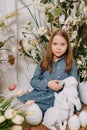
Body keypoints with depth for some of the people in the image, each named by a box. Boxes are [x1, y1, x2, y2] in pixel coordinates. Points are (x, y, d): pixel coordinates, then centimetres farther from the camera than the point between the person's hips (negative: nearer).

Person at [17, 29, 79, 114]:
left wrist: (62, 86, -16)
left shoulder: (71, 63, 6)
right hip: (40, 93, 2)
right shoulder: (44, 61, 11)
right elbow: (33, 81, 8)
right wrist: (47, 84, -11)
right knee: (19, 100, -26)